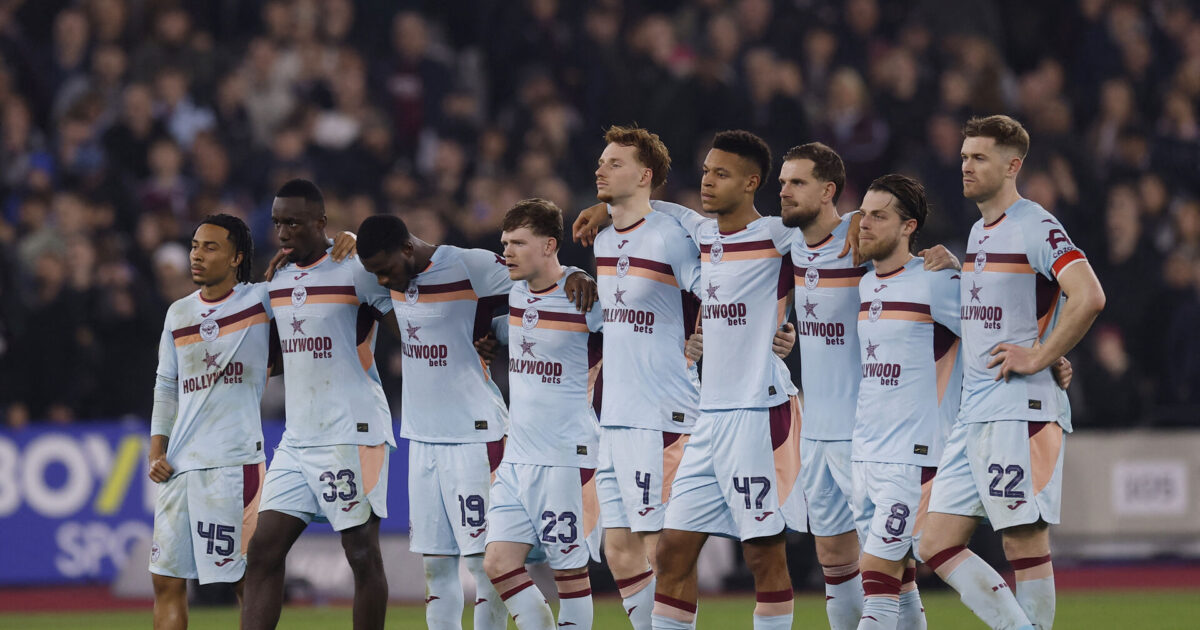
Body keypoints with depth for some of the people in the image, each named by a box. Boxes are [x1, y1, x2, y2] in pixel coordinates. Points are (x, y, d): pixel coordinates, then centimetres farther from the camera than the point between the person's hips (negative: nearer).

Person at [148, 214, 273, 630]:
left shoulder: (261, 300, 0)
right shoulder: (178, 314, 15)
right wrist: (157, 450, 10)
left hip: (235, 460, -5)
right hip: (179, 466, 5)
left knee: (246, 580, -6)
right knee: (166, 580, 4)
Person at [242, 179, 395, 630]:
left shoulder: (356, 271, -8)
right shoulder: (277, 280, 14)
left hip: (351, 435, -7)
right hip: (296, 437, 7)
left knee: (363, 554, -4)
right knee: (263, 550, -1)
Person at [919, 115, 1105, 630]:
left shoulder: (1037, 229, -10)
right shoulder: (979, 231, 18)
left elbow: (1089, 298, -23)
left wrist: (1039, 358, -19)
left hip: (1022, 410, -9)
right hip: (974, 414, 9)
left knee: (1025, 543, -5)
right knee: (937, 546, 2)